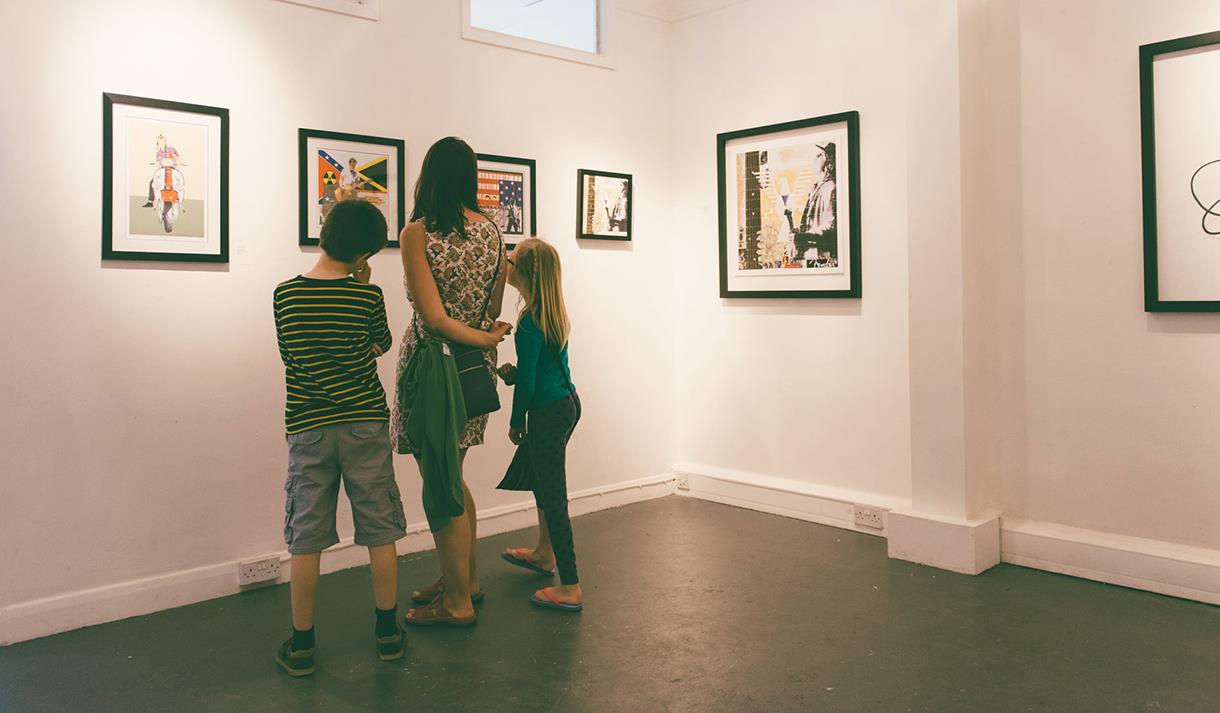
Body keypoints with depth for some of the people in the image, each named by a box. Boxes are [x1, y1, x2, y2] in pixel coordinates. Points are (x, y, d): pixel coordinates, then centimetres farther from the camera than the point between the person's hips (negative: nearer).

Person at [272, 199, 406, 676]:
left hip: (308, 430, 1)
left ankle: (301, 645, 17)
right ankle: (387, 632, 21)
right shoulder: (367, 295, -8)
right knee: (380, 532, 11)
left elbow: (290, 354, 7)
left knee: (306, 540, 9)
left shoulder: (286, 294, -3)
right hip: (365, 425, -1)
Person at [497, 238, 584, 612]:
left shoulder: (529, 321, -20)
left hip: (548, 412, -9)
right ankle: (545, 553, 43)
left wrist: (516, 421, -3)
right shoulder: (556, 312, 5)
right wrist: (515, 373, 2)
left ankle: (570, 588, 5)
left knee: (553, 496, -2)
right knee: (542, 480, 26)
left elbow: (527, 381, -17)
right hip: (568, 402, 9)